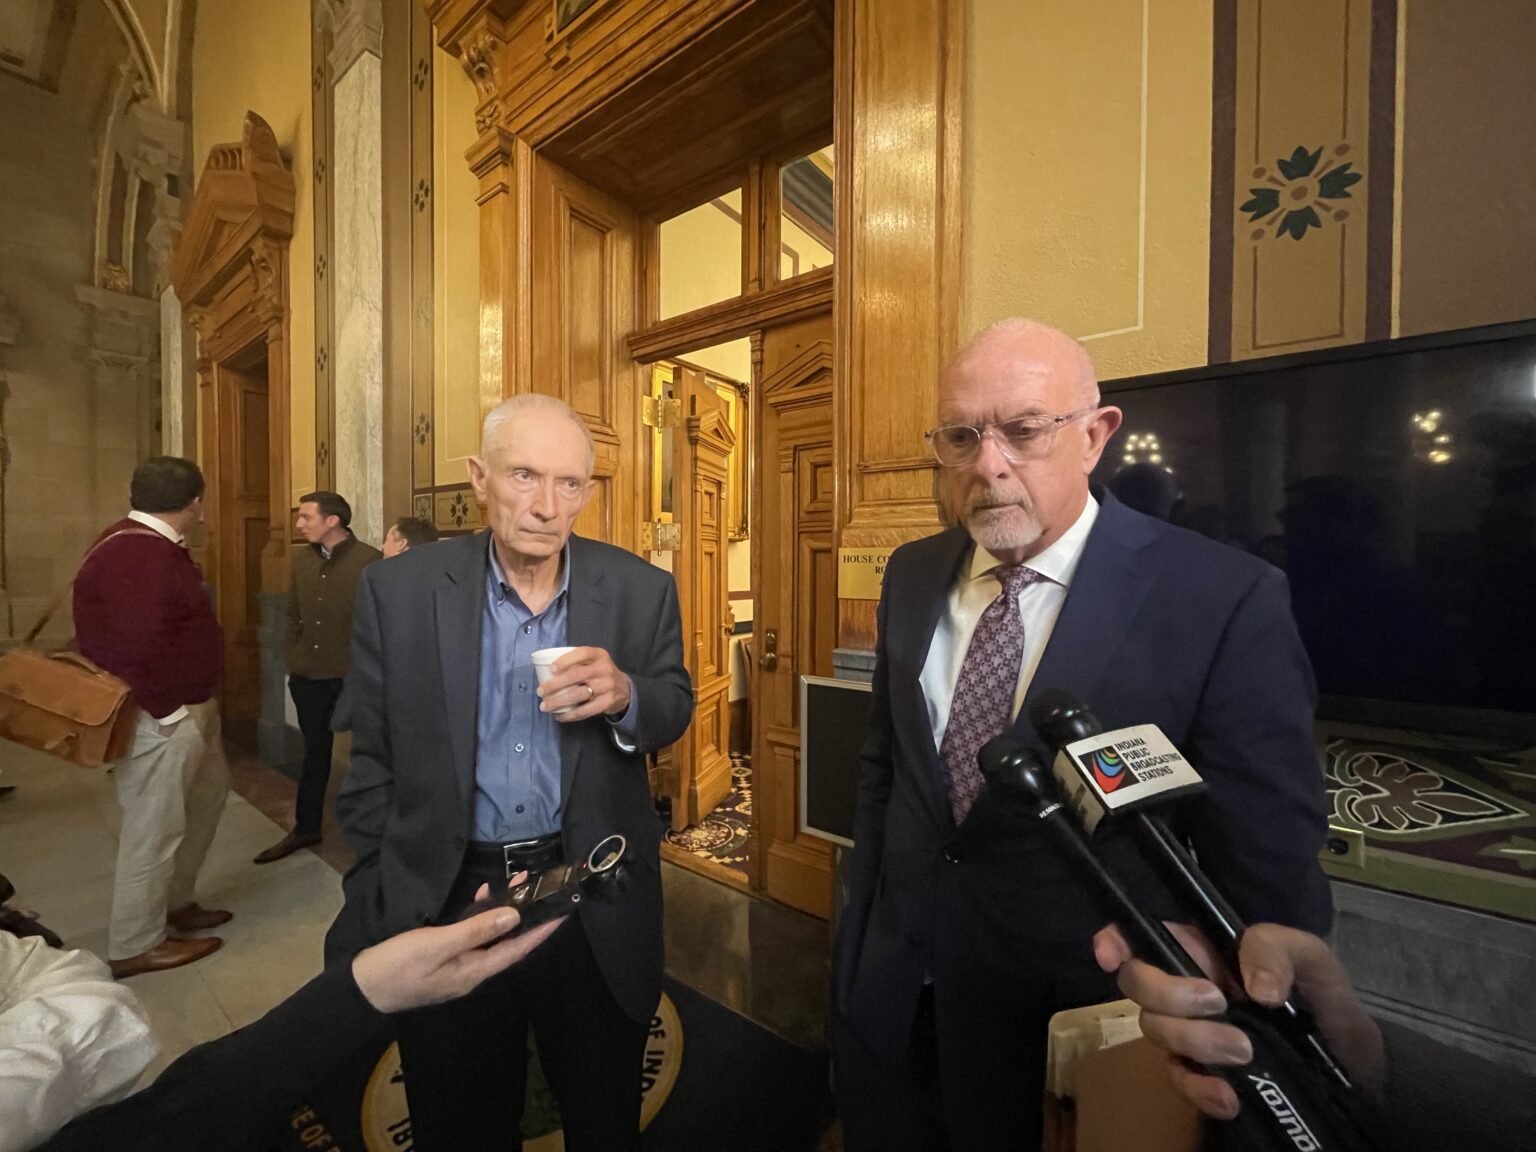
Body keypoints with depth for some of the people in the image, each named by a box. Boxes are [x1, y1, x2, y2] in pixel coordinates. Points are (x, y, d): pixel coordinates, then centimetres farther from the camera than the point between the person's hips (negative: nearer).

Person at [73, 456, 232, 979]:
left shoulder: (149, 546, 10)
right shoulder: (139, 554, -24)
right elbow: (139, 646, -30)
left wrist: (196, 703, 14)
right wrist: (167, 710, -20)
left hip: (189, 705, 11)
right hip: (161, 716, -11)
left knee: (208, 792, 21)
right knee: (154, 828, 3)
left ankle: (175, 901, 37)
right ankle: (133, 946, 21)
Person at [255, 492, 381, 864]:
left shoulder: (369, 560, -13)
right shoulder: (301, 558, 7)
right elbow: (294, 615, 14)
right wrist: (293, 662, 11)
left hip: (352, 676, -6)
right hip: (308, 677, 6)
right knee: (314, 752, 19)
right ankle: (306, 829, 34)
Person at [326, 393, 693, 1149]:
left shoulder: (640, 590, -9)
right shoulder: (397, 590, -8)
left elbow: (675, 712, -1)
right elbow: (372, 763, -1)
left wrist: (625, 697, -23)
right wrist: (380, 902, 4)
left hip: (595, 907, 1)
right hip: (444, 901, 1)